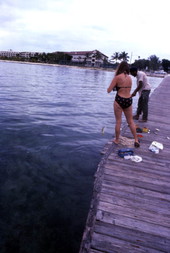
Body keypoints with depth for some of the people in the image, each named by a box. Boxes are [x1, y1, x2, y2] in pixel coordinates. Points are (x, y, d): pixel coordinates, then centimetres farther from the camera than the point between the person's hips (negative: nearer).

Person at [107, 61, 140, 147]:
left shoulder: (117, 77, -9)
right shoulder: (130, 78, 7)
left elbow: (109, 90, -9)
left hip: (119, 100, -5)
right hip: (129, 100, 5)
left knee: (118, 121, 7)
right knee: (131, 121, 15)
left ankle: (116, 140, 19)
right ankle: (136, 140, 19)